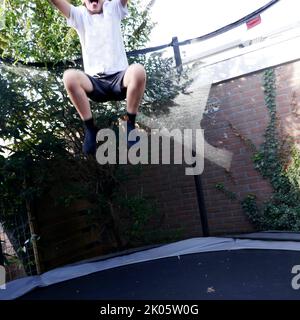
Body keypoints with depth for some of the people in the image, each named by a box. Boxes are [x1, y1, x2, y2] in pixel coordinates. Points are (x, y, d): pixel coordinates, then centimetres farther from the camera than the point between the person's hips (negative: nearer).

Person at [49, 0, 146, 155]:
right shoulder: (79, 15, 12)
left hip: (119, 78, 0)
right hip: (95, 82, 1)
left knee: (138, 71, -32)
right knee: (69, 77, -28)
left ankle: (130, 125, -13)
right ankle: (90, 128, -12)